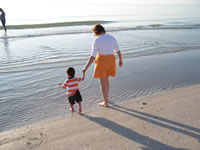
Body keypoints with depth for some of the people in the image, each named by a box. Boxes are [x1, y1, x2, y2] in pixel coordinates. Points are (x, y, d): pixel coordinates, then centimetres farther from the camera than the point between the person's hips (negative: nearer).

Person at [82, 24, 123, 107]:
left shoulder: (96, 41, -16)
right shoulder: (112, 38, 1)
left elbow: (93, 56, -20)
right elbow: (118, 51, 7)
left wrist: (85, 68, -14)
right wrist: (120, 60, 24)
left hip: (101, 61, -6)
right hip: (110, 60, 6)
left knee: (102, 82, 8)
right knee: (106, 79, 25)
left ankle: (105, 102, 17)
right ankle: (106, 98, 35)